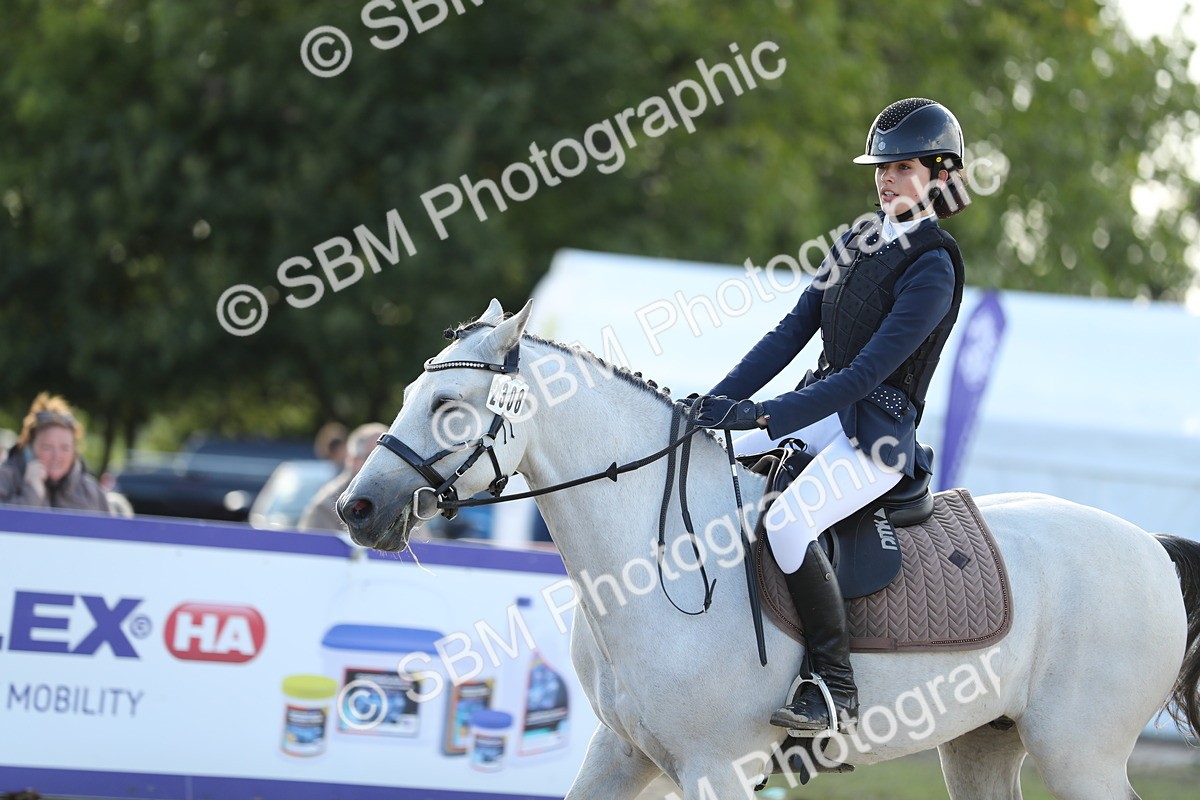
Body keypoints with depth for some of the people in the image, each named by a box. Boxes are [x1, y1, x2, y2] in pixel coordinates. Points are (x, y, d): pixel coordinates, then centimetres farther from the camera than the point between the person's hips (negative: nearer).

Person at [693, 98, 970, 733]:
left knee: (786, 522, -32)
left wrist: (768, 417, -26)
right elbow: (793, 332, 11)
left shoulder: (933, 269, -13)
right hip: (820, 412, 9)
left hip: (878, 435, -9)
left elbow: (868, 372, -20)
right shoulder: (860, 240, 12)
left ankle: (837, 690, -24)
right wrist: (722, 399, -2)